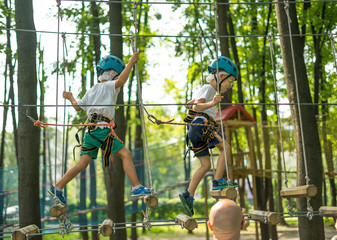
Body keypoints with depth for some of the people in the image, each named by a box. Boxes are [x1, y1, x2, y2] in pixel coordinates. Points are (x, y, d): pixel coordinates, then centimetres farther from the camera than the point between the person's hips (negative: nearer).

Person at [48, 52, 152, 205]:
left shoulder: (91, 91, 21)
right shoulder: (108, 86, 0)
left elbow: (78, 107, 30)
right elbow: (121, 81, -21)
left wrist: (70, 97, 48)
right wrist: (131, 63, -17)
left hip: (90, 130, 8)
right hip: (102, 129, -8)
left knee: (82, 164, 10)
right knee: (126, 154, -8)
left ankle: (57, 188, 11)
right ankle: (136, 188, -15)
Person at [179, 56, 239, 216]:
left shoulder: (209, 90, 29)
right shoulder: (208, 88, -1)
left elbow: (189, 104, 38)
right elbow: (196, 107, -19)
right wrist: (211, 103, -35)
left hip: (194, 131, 10)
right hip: (201, 123, -10)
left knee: (205, 165, 5)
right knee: (225, 147, -11)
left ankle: (189, 195, -4)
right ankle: (217, 181, -17)